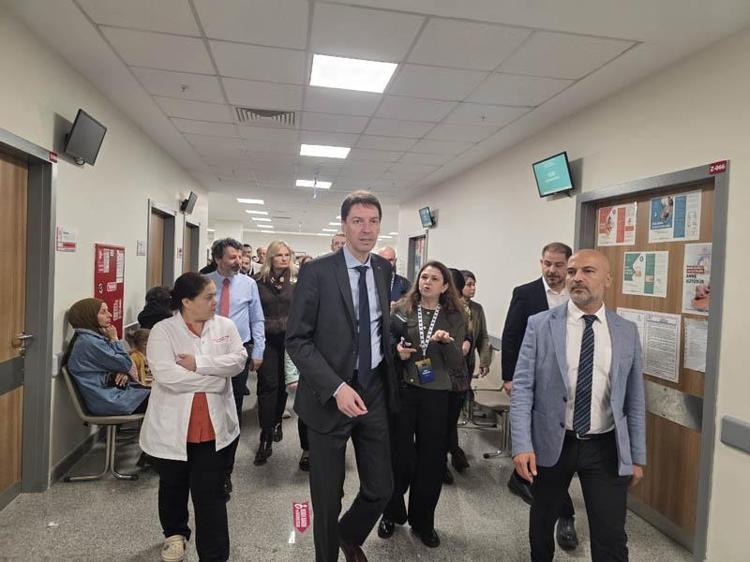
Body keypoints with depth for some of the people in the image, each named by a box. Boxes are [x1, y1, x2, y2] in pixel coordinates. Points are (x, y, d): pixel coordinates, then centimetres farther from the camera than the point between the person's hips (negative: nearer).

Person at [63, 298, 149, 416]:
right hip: (111, 401, -9)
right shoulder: (90, 342, -18)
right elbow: (126, 364, -16)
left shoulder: (94, 338, 12)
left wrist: (123, 373, -7)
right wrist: (114, 339, -7)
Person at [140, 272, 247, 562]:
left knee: (211, 493, 3)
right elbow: (166, 374, -21)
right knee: (173, 488, 23)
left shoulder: (225, 326, 0)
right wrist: (215, 378, -18)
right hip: (172, 428, 0)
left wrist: (198, 363, -22)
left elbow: (238, 359, -12)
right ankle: (175, 533, 50)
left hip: (215, 427, 0)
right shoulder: (163, 331, -9)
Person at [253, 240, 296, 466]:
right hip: (266, 339, -1)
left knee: (282, 383, 12)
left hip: (289, 339, 1)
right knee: (268, 384, -5)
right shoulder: (260, 281, 2)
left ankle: (276, 422, 35)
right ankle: (266, 437, -2)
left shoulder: (296, 281, 1)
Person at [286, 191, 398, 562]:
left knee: (381, 489, 13)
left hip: (374, 390, 5)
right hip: (331, 394, -4)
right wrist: (336, 388, -22)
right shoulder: (317, 272, -12)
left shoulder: (384, 269, 5)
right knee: (328, 496, 11)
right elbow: (297, 340, -14)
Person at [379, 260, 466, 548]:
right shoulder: (402, 309, 0)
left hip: (437, 394, 1)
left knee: (431, 458, 9)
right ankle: (392, 513, 31)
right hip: (402, 390, 0)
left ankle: (423, 521, 29)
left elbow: (457, 362, -3)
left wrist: (447, 342, -21)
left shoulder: (454, 317, 1)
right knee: (399, 454, 6)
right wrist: (397, 351, -13)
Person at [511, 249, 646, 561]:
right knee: (542, 522, 20)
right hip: (551, 443, 0)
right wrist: (522, 445, -15)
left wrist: (638, 456, 6)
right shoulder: (540, 325, -6)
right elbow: (522, 387, -9)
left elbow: (634, 398, 5)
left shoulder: (627, 332, 1)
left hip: (606, 447, 1)